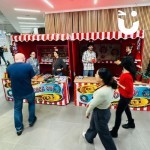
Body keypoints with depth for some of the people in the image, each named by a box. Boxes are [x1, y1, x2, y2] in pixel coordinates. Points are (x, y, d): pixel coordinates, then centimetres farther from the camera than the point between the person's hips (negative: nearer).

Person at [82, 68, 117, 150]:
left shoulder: (102, 92, -39)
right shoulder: (109, 86, -12)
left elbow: (93, 104, -21)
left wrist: (87, 112, -3)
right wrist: (90, 102, 12)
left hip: (100, 114, -9)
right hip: (105, 110, 9)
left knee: (104, 134, 16)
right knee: (93, 125, 33)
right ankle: (88, 137, 61)